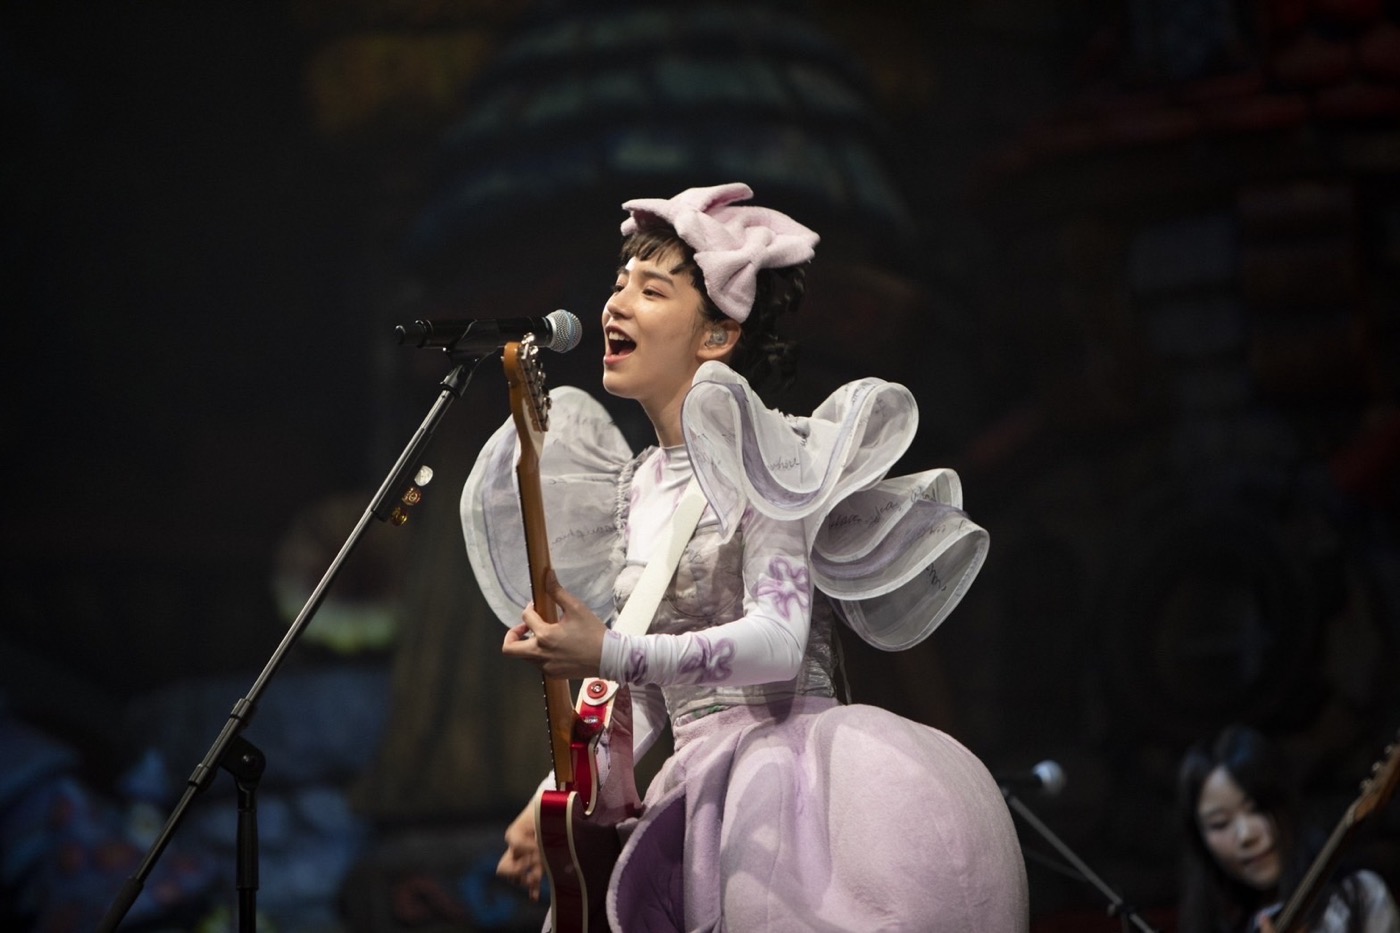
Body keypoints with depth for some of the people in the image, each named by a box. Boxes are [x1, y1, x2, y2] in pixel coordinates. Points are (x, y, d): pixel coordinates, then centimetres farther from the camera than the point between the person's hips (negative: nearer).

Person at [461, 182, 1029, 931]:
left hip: (790, 766, -6)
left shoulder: (752, 449, -3)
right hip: (698, 784, 6)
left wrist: (610, 655, -25)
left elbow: (780, 641, -16)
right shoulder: (633, 489, 18)